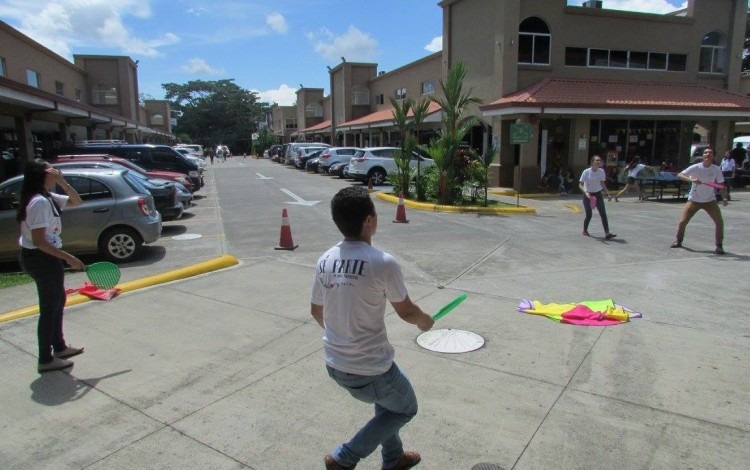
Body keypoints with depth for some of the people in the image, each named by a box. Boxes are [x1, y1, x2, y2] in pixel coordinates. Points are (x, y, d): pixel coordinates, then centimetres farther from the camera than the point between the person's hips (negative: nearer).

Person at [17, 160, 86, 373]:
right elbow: (39, 241, -25)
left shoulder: (48, 198, 6)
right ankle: (46, 360, 14)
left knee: (58, 300, 23)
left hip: (44, 258, 11)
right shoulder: (39, 202, -22)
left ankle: (59, 347, 38)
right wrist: (68, 258, -24)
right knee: (49, 307, 1)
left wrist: (64, 183, 1)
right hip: (42, 259, -11)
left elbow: (76, 201, 17)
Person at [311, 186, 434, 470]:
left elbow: (316, 311, 9)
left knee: (386, 402, 32)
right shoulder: (383, 263, -23)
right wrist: (425, 321, 13)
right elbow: (406, 311, -10)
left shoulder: (325, 261, -4)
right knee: (405, 409, 22)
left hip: (335, 364, 7)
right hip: (370, 368, -7)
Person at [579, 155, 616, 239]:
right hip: (588, 195, -3)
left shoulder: (601, 171, -1)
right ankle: (585, 231, 24)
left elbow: (602, 184, 11)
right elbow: (580, 185, -13)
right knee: (589, 215, -1)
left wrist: (608, 194, 5)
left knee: (603, 214, -9)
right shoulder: (586, 172, -13)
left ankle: (607, 233, -12)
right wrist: (585, 192, -29)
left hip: (598, 194, 3)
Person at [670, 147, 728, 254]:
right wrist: (691, 179, -38)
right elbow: (679, 175, -22)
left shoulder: (716, 169, -7)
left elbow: (721, 185, 0)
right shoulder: (695, 167, -13)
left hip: (710, 200, 1)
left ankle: (719, 246, 4)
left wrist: (724, 198, -13)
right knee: (682, 222, -6)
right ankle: (678, 241, 19)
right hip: (694, 200, -1)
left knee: (719, 222, -11)